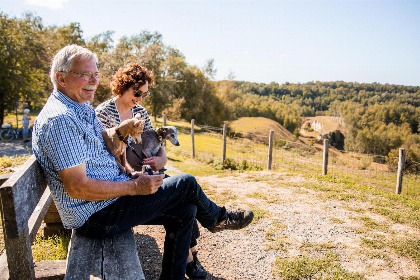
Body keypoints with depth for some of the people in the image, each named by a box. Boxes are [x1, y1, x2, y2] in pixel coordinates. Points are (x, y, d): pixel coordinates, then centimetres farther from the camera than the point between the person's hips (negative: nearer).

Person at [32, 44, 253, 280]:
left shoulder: (83, 108, 10)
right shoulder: (59, 120, -22)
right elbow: (78, 188, -26)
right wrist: (134, 187, -20)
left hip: (112, 194, 10)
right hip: (95, 217, -10)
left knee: (185, 211, 6)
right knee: (186, 183, -9)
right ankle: (217, 218, 23)